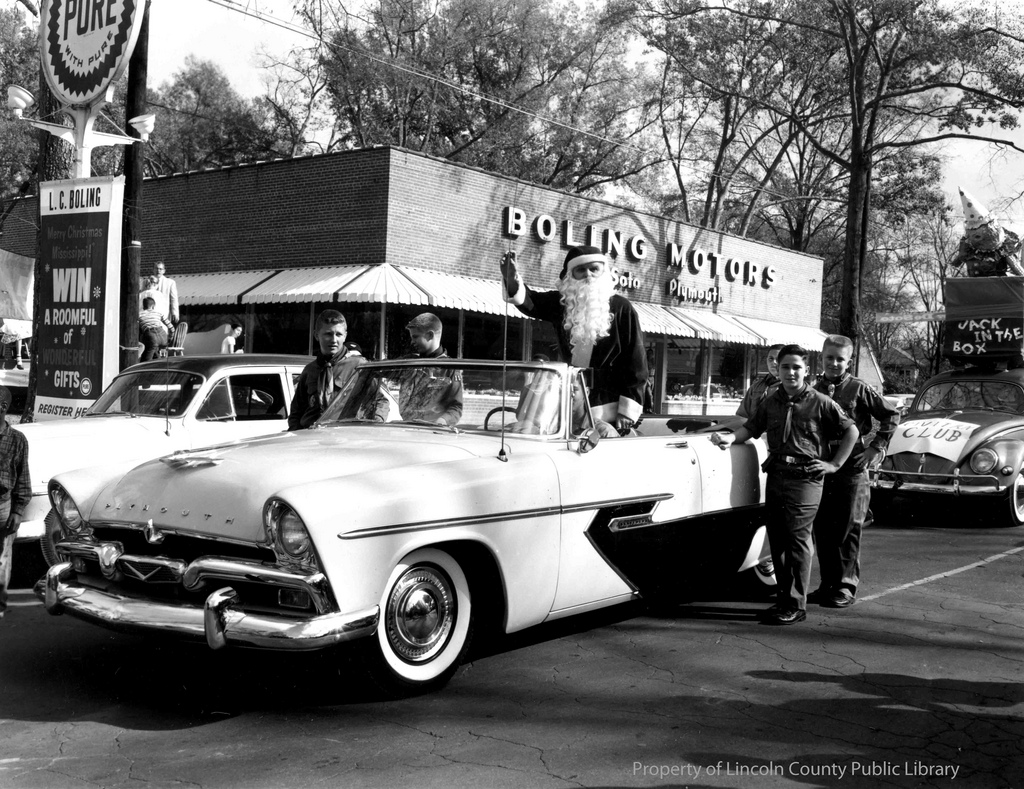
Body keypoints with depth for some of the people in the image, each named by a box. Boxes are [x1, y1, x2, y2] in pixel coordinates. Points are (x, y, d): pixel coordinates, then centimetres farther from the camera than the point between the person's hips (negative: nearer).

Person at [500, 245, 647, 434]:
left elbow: (635, 360, -6)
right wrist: (512, 281, -33)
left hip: (606, 411, -4)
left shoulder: (621, 308, -4)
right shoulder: (561, 302, 6)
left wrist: (628, 411, -11)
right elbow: (529, 300, -9)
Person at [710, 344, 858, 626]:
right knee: (777, 539, 8)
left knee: (797, 538, -8)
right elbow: (751, 428, 14)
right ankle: (783, 598, 19)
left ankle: (796, 605, -4)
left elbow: (851, 431, 4)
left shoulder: (820, 403, 0)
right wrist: (731, 437, -6)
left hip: (805, 478, -5)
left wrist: (835, 464, 0)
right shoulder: (771, 402, 14)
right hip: (775, 475, 5)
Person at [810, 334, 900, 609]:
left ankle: (846, 588, 6)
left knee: (847, 530, -1)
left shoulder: (859, 389, -4)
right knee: (822, 529, 9)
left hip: (852, 468, -5)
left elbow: (891, 415, 0)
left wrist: (877, 447, -5)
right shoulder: (817, 389, 9)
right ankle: (828, 584, 20)